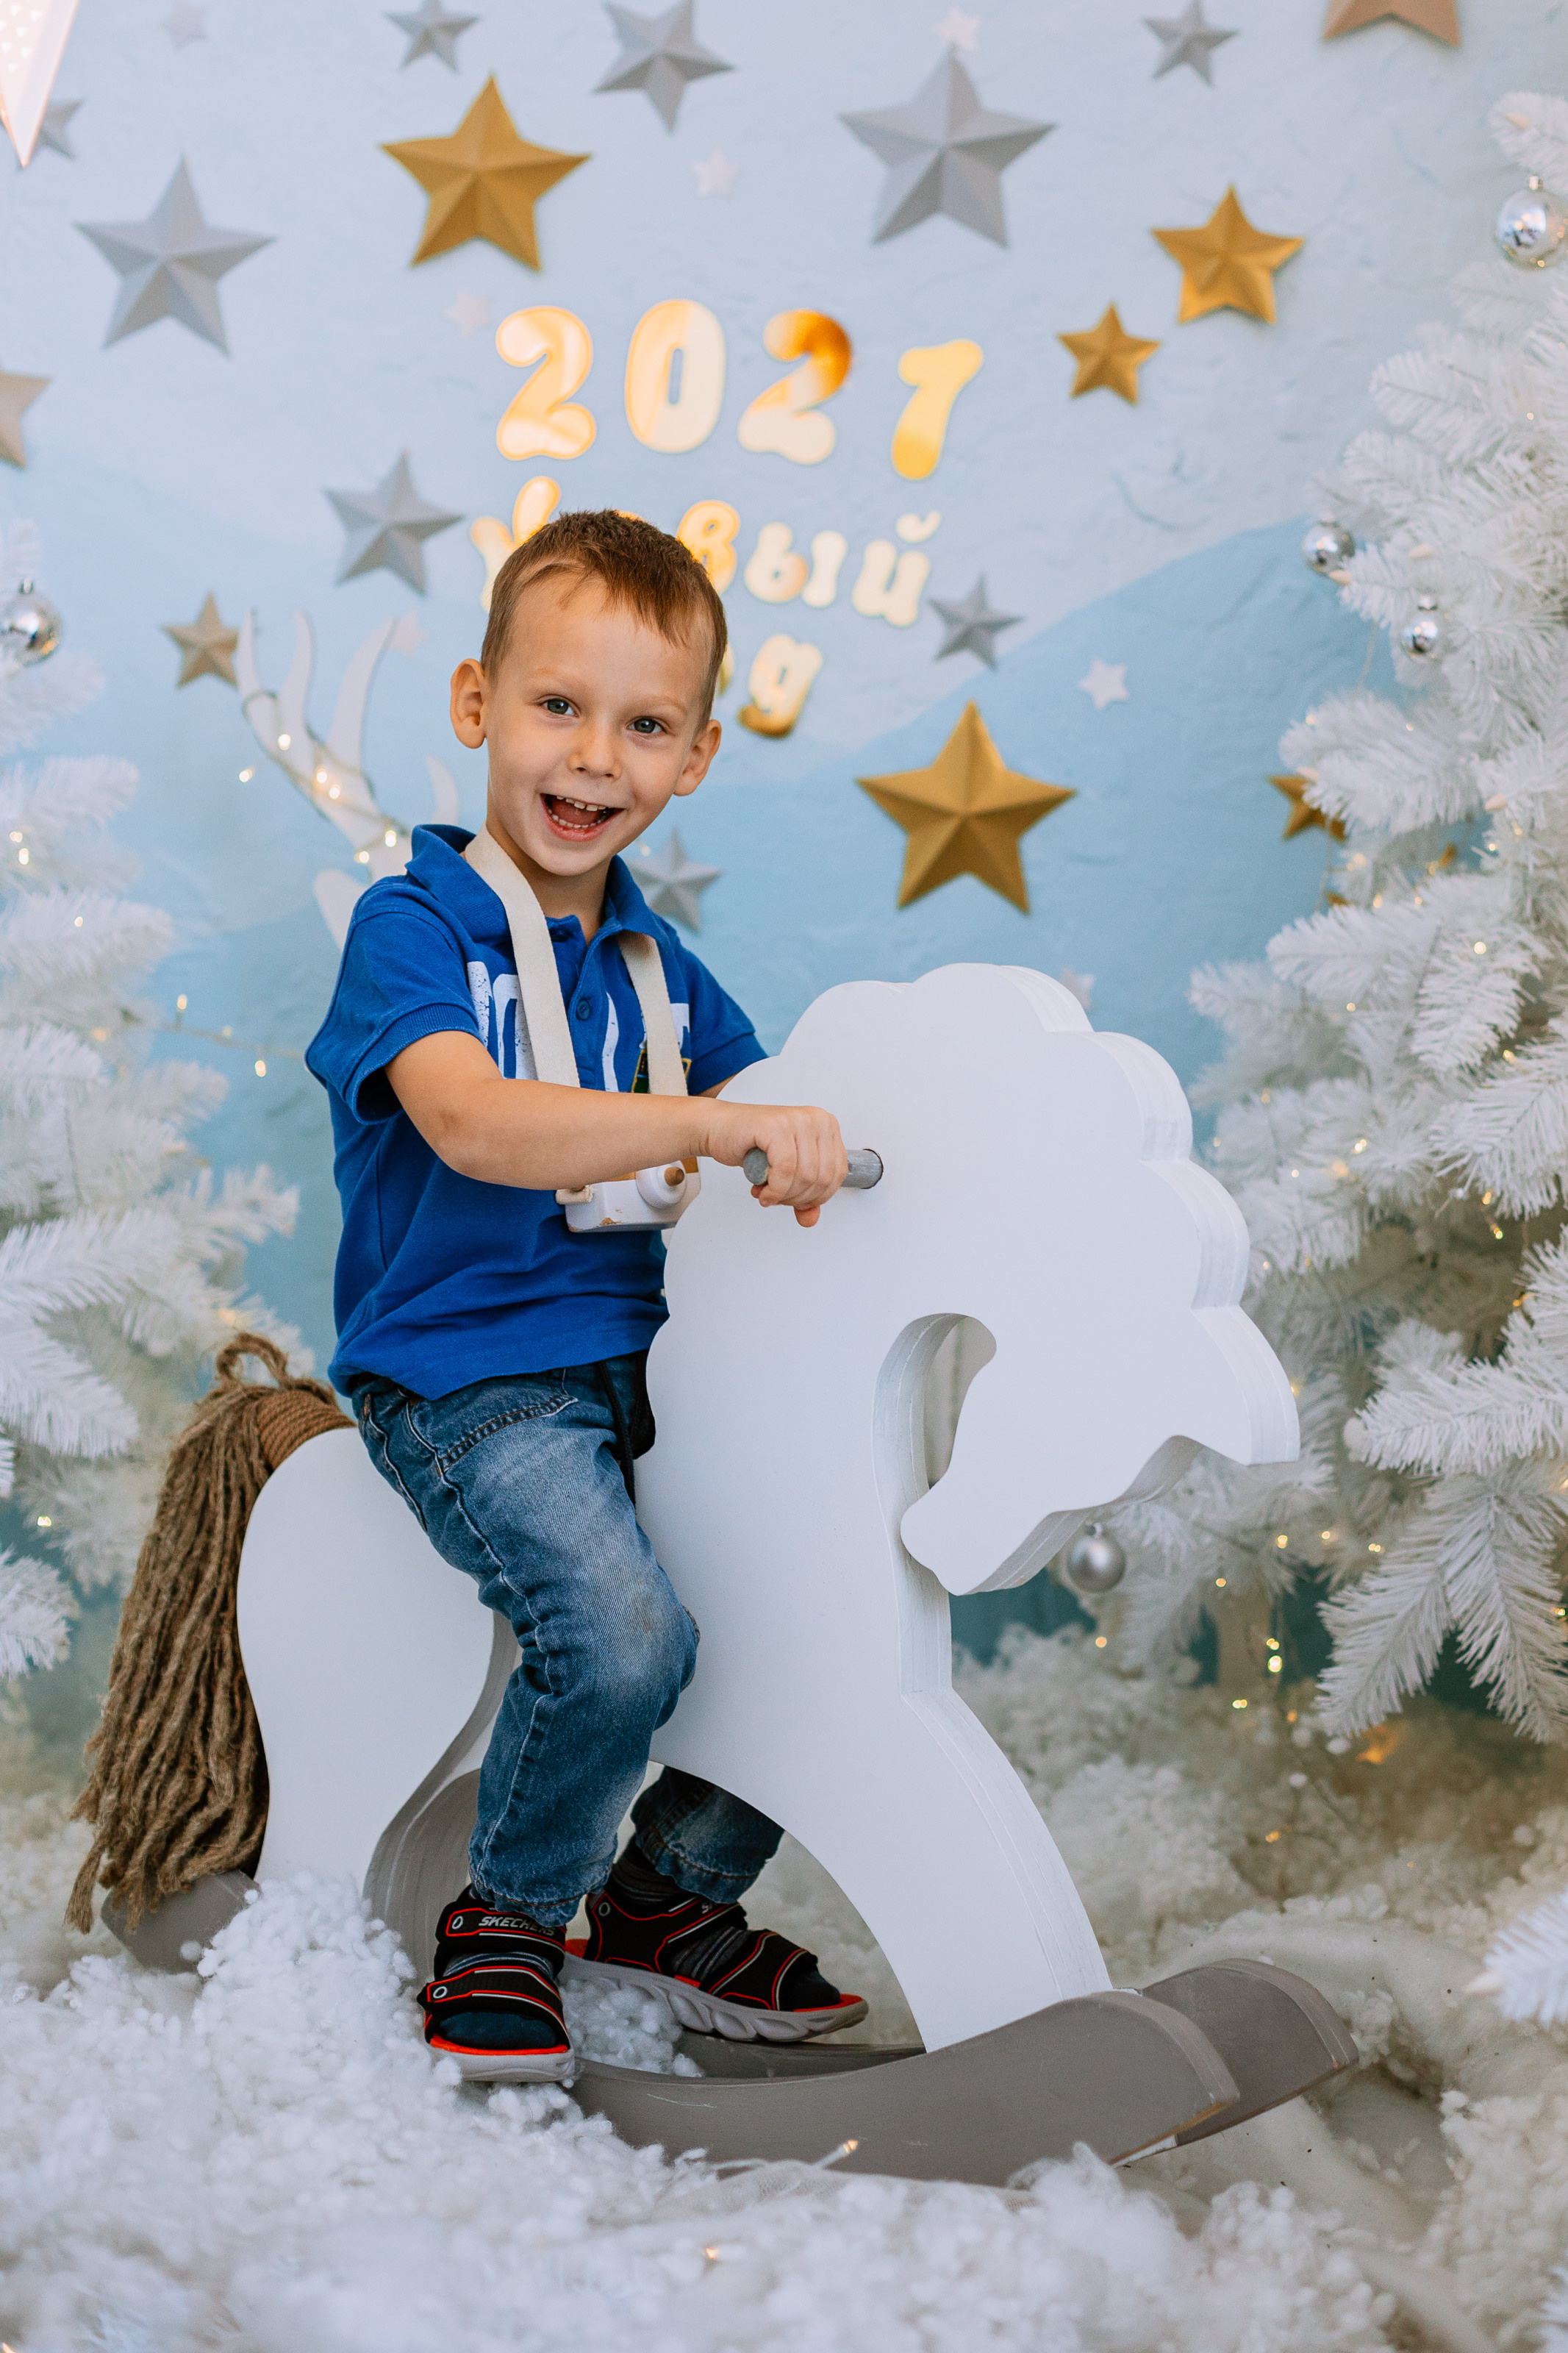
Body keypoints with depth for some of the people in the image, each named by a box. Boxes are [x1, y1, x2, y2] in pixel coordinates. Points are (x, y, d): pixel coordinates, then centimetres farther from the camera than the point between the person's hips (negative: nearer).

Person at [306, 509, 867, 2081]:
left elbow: (762, 1150, 17)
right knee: (626, 1635, -28)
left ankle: (670, 1891, 16)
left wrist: (814, 1151, -7)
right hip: (467, 1377, -7)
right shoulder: (411, 924, -8)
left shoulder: (657, 968, 14)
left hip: (640, 1361, 7)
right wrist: (714, 1124, -37)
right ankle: (506, 1918, 1)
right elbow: (475, 1126, -26)